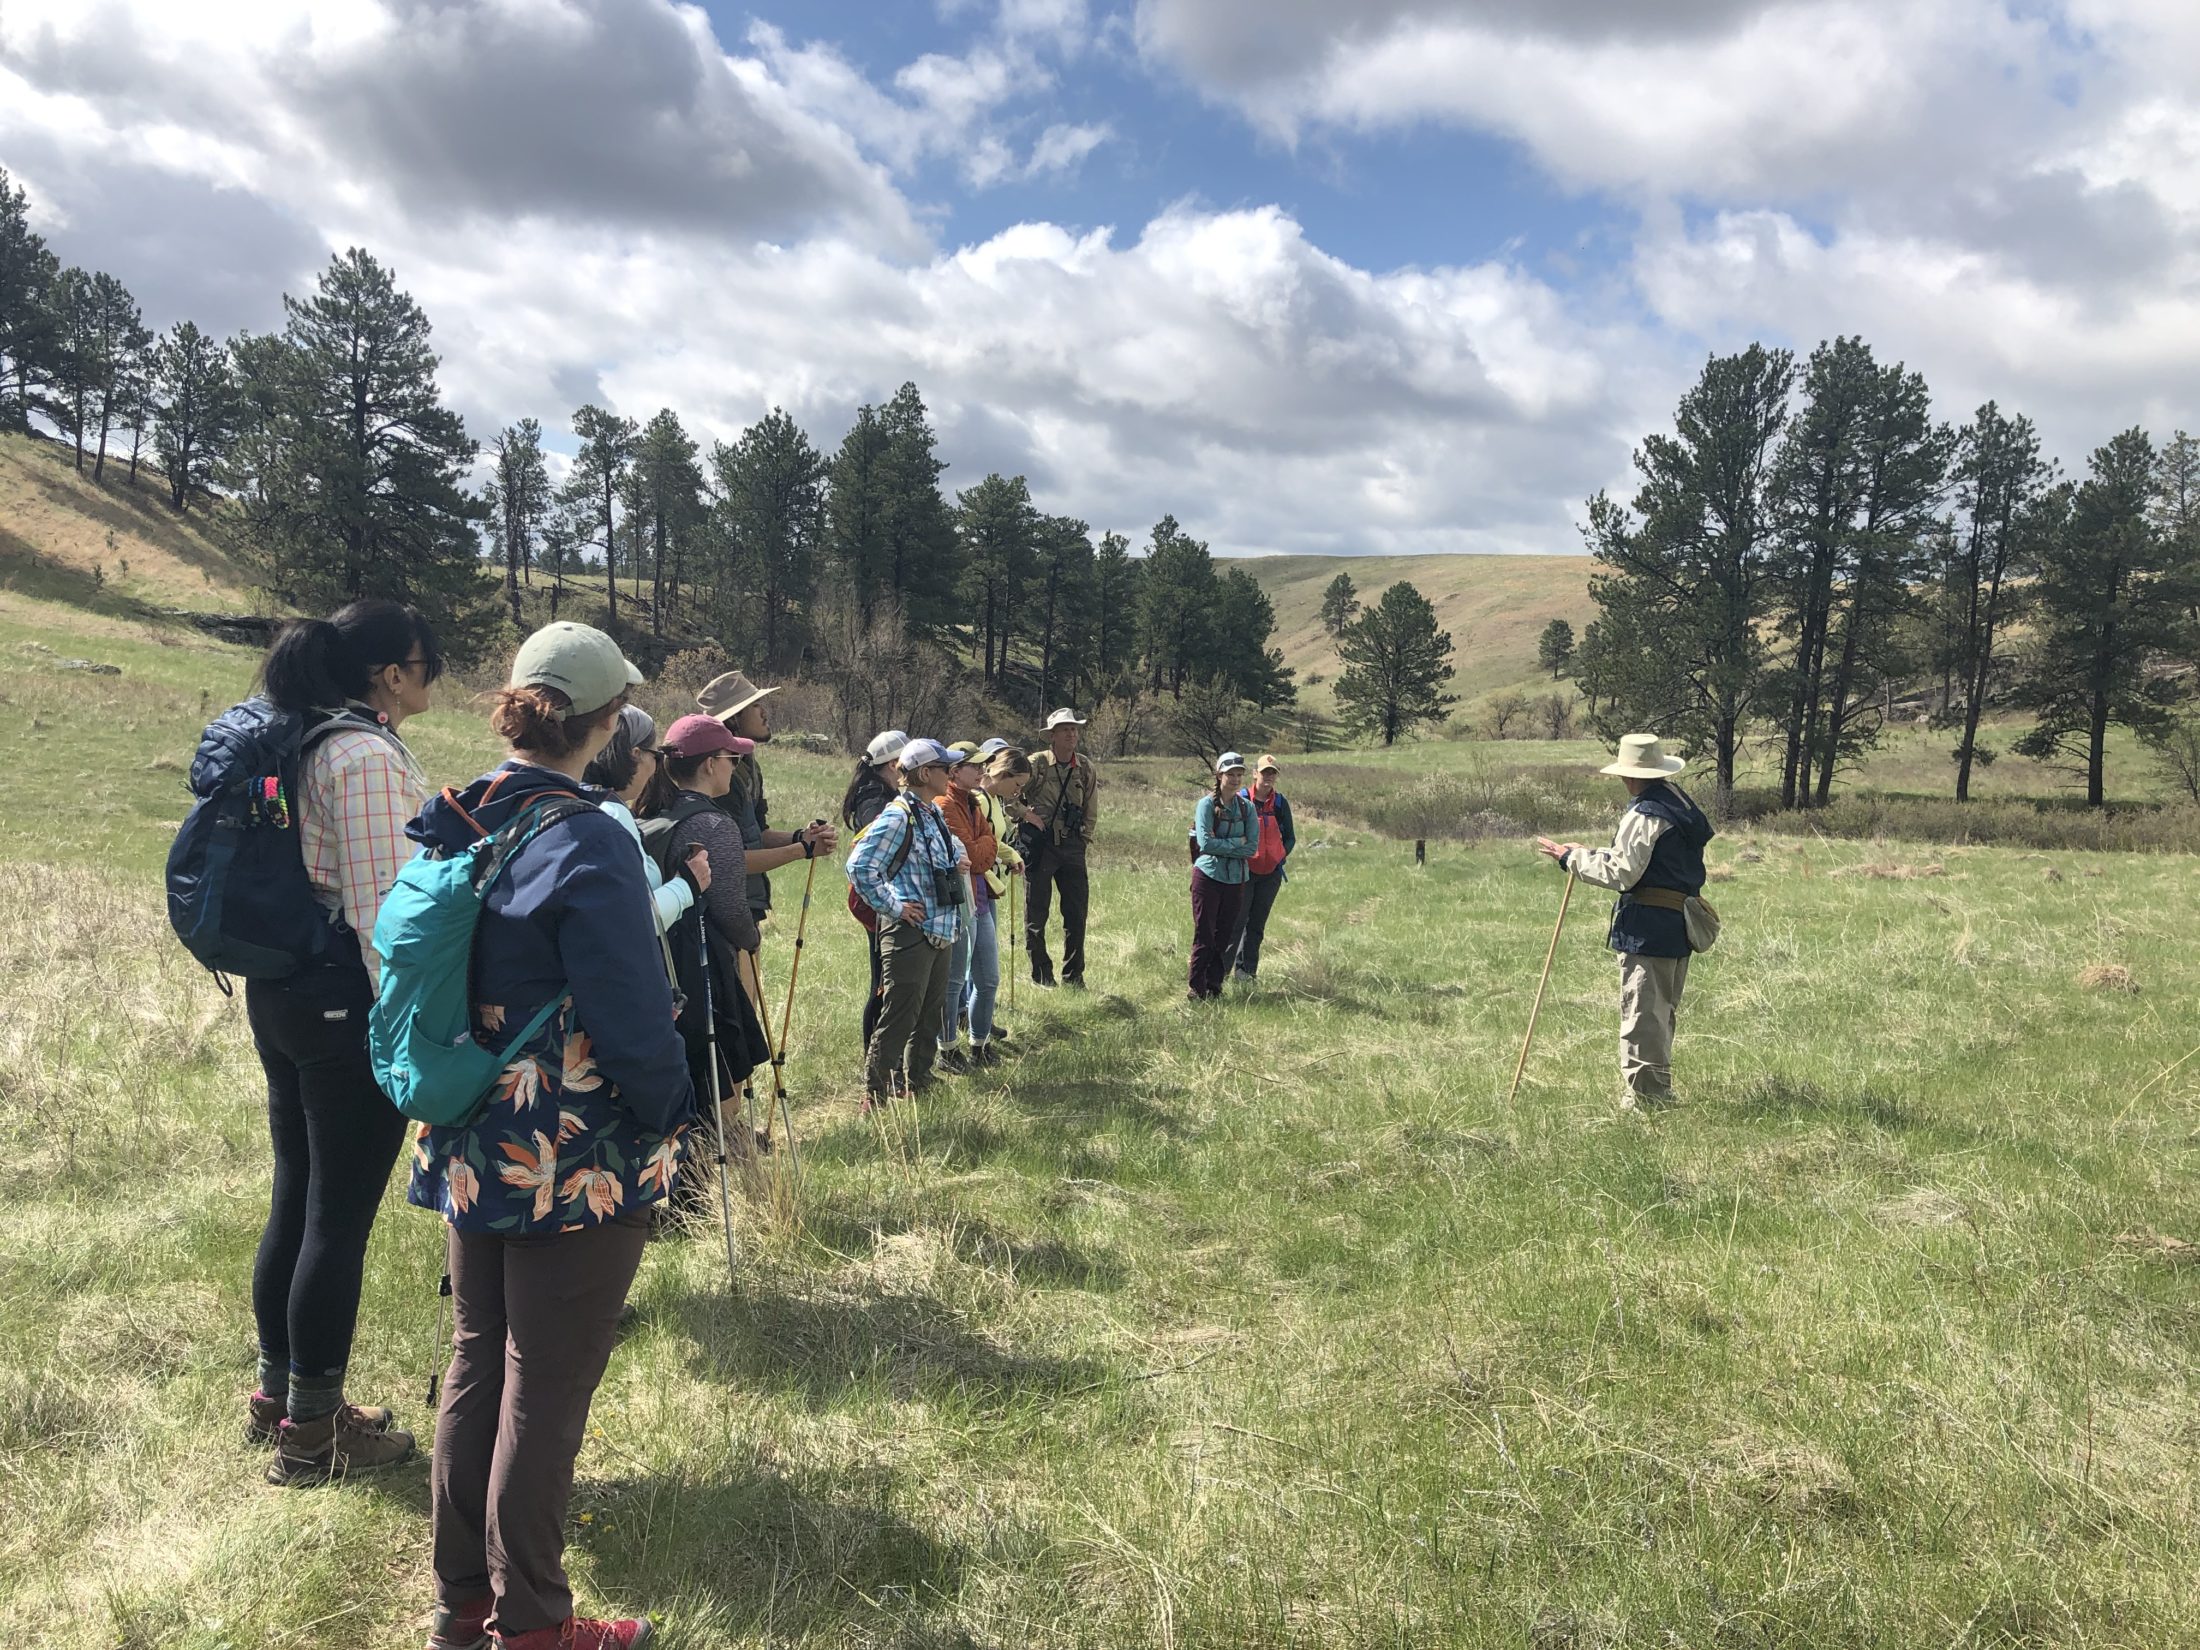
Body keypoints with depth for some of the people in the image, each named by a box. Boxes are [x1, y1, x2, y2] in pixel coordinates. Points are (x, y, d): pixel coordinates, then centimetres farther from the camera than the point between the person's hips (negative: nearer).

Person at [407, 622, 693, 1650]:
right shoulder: (588, 844, -22)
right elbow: (634, 1017, -22)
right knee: (547, 1388, 7)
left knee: (476, 1364, 20)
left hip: (472, 1153, 8)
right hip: (577, 1165, -7)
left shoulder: (455, 823, 2)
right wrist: (673, 1116, -5)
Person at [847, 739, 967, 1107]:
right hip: (910, 932, -9)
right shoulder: (898, 817, -16)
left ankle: (918, 1085, 29)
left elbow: (953, 848, 34)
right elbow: (860, 866, -22)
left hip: (939, 931, 9)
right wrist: (892, 906, -17)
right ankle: (875, 1095, 2)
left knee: (930, 1014, 17)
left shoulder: (934, 813, 13)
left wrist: (957, 858, 14)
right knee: (899, 1017, -6)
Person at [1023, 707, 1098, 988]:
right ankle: (1041, 975, 14)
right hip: (1040, 845, -4)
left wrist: (1083, 838, 8)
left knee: (1076, 912, 5)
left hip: (1072, 846, 4)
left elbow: (1091, 810, 15)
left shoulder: (1085, 768, 8)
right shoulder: (1036, 764, -5)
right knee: (1036, 912, 2)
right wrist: (1026, 813, -12)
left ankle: (1073, 976, 15)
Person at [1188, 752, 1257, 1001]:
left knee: (1225, 935, 7)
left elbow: (1252, 847, -2)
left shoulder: (1247, 808, 7)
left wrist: (1221, 845, -10)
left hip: (1236, 878, 4)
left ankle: (1214, 987, 16)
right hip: (1208, 876, -4)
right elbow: (1205, 843, -15)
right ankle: (1197, 988, 4)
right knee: (1204, 935, -4)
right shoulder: (1207, 804, -4)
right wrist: (1237, 843, -9)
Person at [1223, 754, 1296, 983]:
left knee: (1257, 924, 9)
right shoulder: (1240, 799, -5)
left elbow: (1290, 837, 12)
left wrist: (1281, 856, -3)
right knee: (1236, 921, -5)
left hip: (1271, 873, 4)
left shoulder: (1281, 802, 5)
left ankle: (1245, 969, 17)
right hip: (1244, 871, -3)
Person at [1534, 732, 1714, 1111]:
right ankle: (1658, 1094, 30)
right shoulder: (1682, 805, 13)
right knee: (1662, 1015, 19)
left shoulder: (1645, 815, -16)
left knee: (1641, 1016, -4)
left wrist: (1571, 856, -8)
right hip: (1679, 924, 10)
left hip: (1647, 930, -10)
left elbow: (1621, 874, -17)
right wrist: (1590, 853, 19)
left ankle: (1642, 1101, 1)